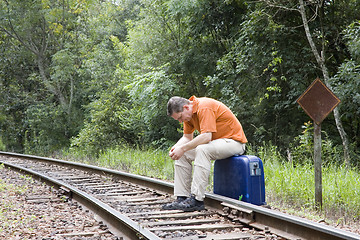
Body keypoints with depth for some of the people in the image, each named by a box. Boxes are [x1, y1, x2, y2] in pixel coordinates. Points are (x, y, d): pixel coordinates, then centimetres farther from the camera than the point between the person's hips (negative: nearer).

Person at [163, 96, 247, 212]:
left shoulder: (204, 108, -24)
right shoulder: (188, 113, 5)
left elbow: (206, 136, -31)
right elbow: (187, 137, 12)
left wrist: (183, 148, -29)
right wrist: (176, 147, -8)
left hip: (234, 142, -10)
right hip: (216, 141, 10)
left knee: (202, 149, -34)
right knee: (183, 155, 0)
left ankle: (197, 200, -33)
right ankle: (182, 197, -3)